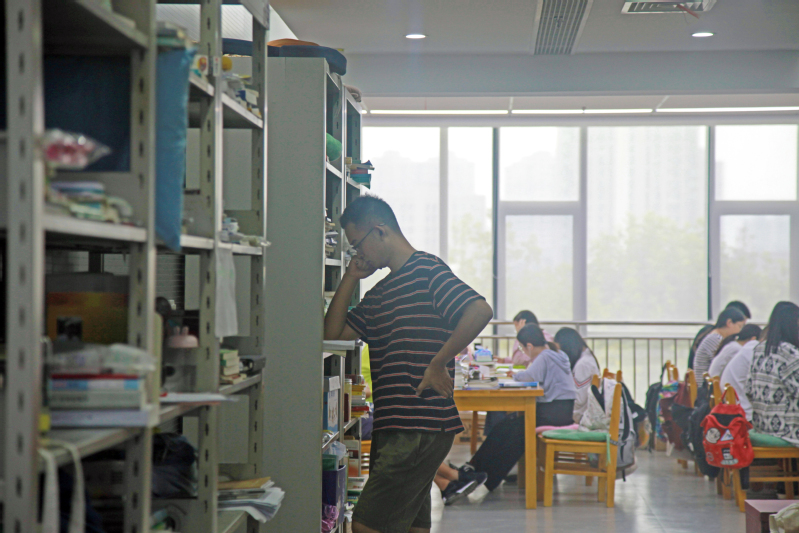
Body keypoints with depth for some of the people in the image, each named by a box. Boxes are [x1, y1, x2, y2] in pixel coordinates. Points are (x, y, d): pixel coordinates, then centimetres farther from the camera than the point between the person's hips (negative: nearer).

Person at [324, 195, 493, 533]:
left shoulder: (426, 271, -9)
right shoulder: (380, 292, 21)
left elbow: (479, 311, -23)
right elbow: (333, 333, 17)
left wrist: (437, 363, -19)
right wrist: (351, 277, 12)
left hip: (421, 429, -10)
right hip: (392, 428, 10)